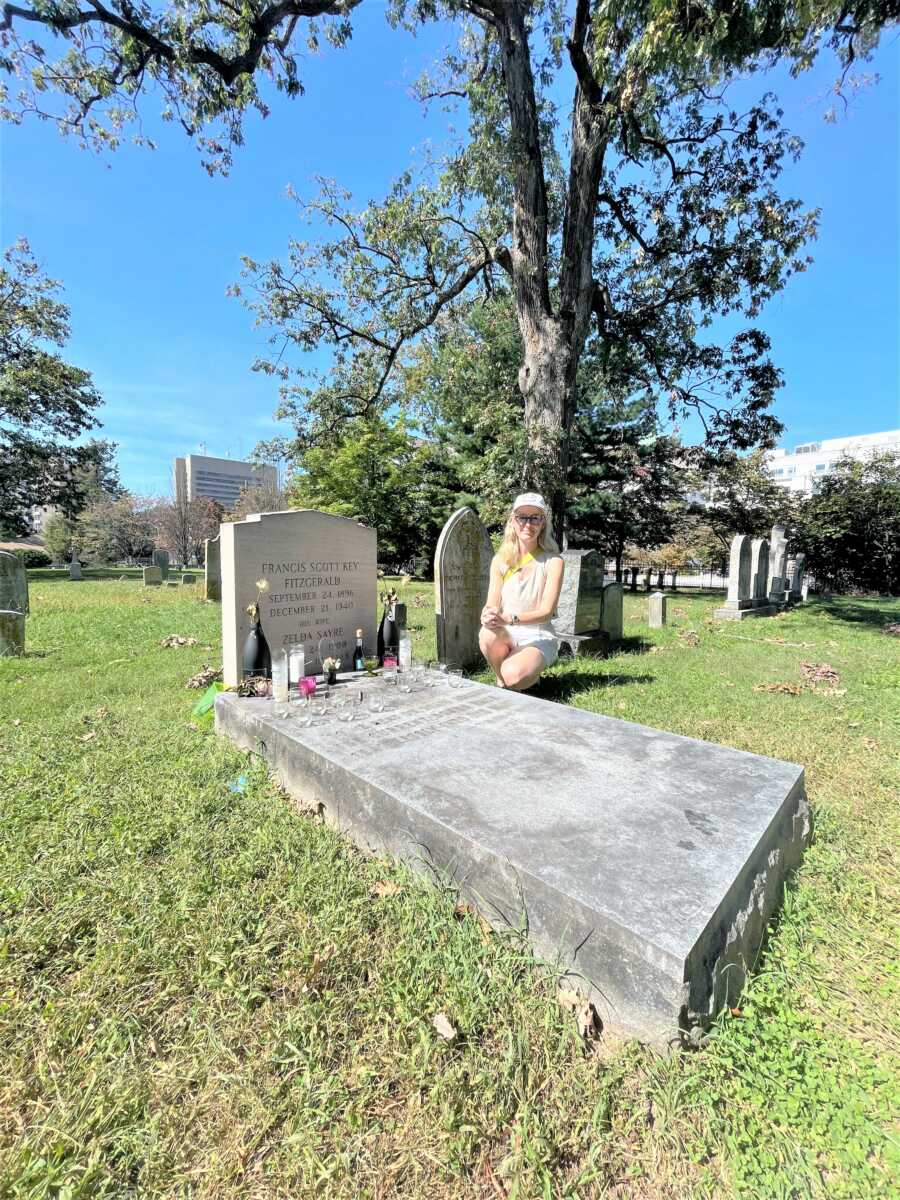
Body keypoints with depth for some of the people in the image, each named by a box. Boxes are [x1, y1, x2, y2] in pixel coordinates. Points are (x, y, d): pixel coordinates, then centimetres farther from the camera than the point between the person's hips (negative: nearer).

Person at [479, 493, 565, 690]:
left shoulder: (552, 561, -8)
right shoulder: (500, 559, 2)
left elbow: (547, 611, -15)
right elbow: (492, 603, -2)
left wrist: (509, 619, -31)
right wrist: (488, 615, -28)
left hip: (538, 638, -2)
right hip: (505, 636, 3)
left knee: (513, 676, -30)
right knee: (488, 634, -32)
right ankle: (500, 680, -2)